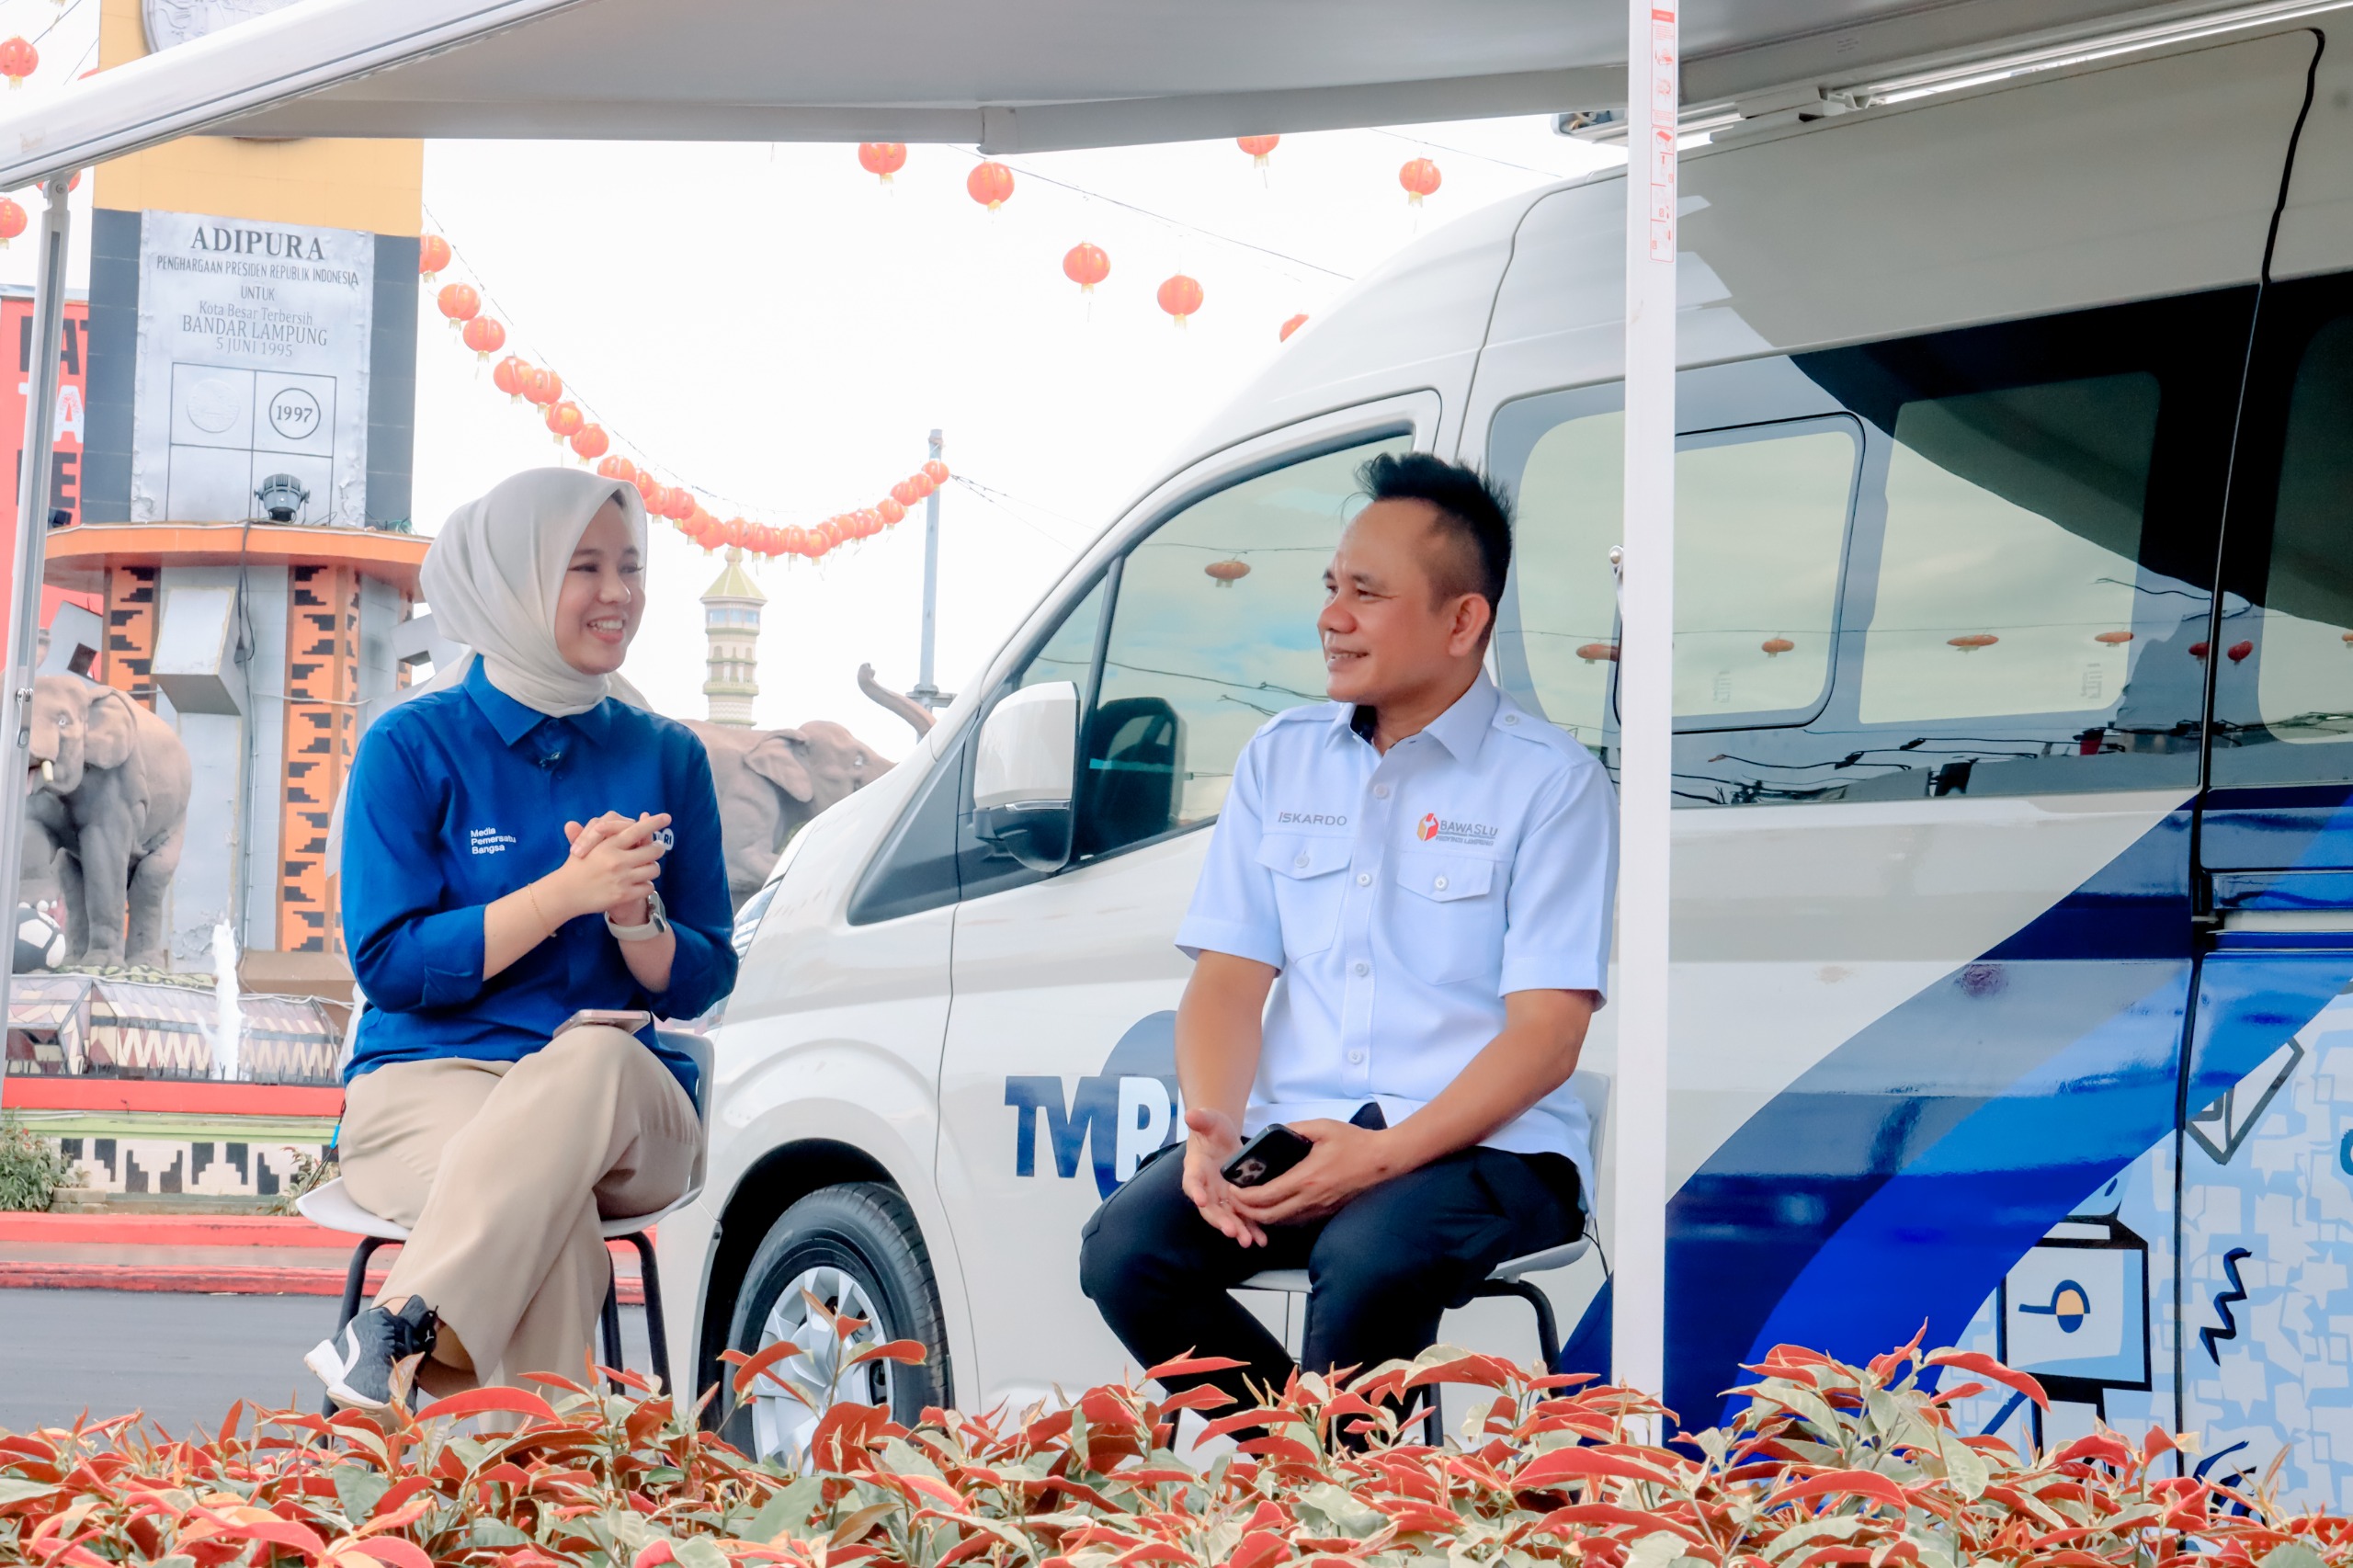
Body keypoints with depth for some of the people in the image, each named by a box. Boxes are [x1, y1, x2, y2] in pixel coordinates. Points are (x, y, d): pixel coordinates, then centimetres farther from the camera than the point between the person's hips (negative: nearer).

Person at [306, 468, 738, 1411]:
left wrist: (633, 914, -12)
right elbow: (388, 963, -5)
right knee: (555, 1216, -40)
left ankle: (404, 1337, -47)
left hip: (629, 1113, 2)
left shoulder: (667, 758, 14)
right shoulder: (413, 748, 3)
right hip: (430, 1080, -2)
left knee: (593, 1060, -39)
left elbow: (701, 982, 11)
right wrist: (564, 892, -15)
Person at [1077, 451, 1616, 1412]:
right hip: (1291, 1136, 5)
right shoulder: (1280, 759, 15)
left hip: (1483, 1149, -5)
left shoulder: (1551, 782, -1)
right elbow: (1229, 976, 11)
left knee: (1368, 1261, -36)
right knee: (1123, 1250, -22)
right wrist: (1209, 1124, -11)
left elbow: (1547, 1034, -8)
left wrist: (1383, 1155, -21)